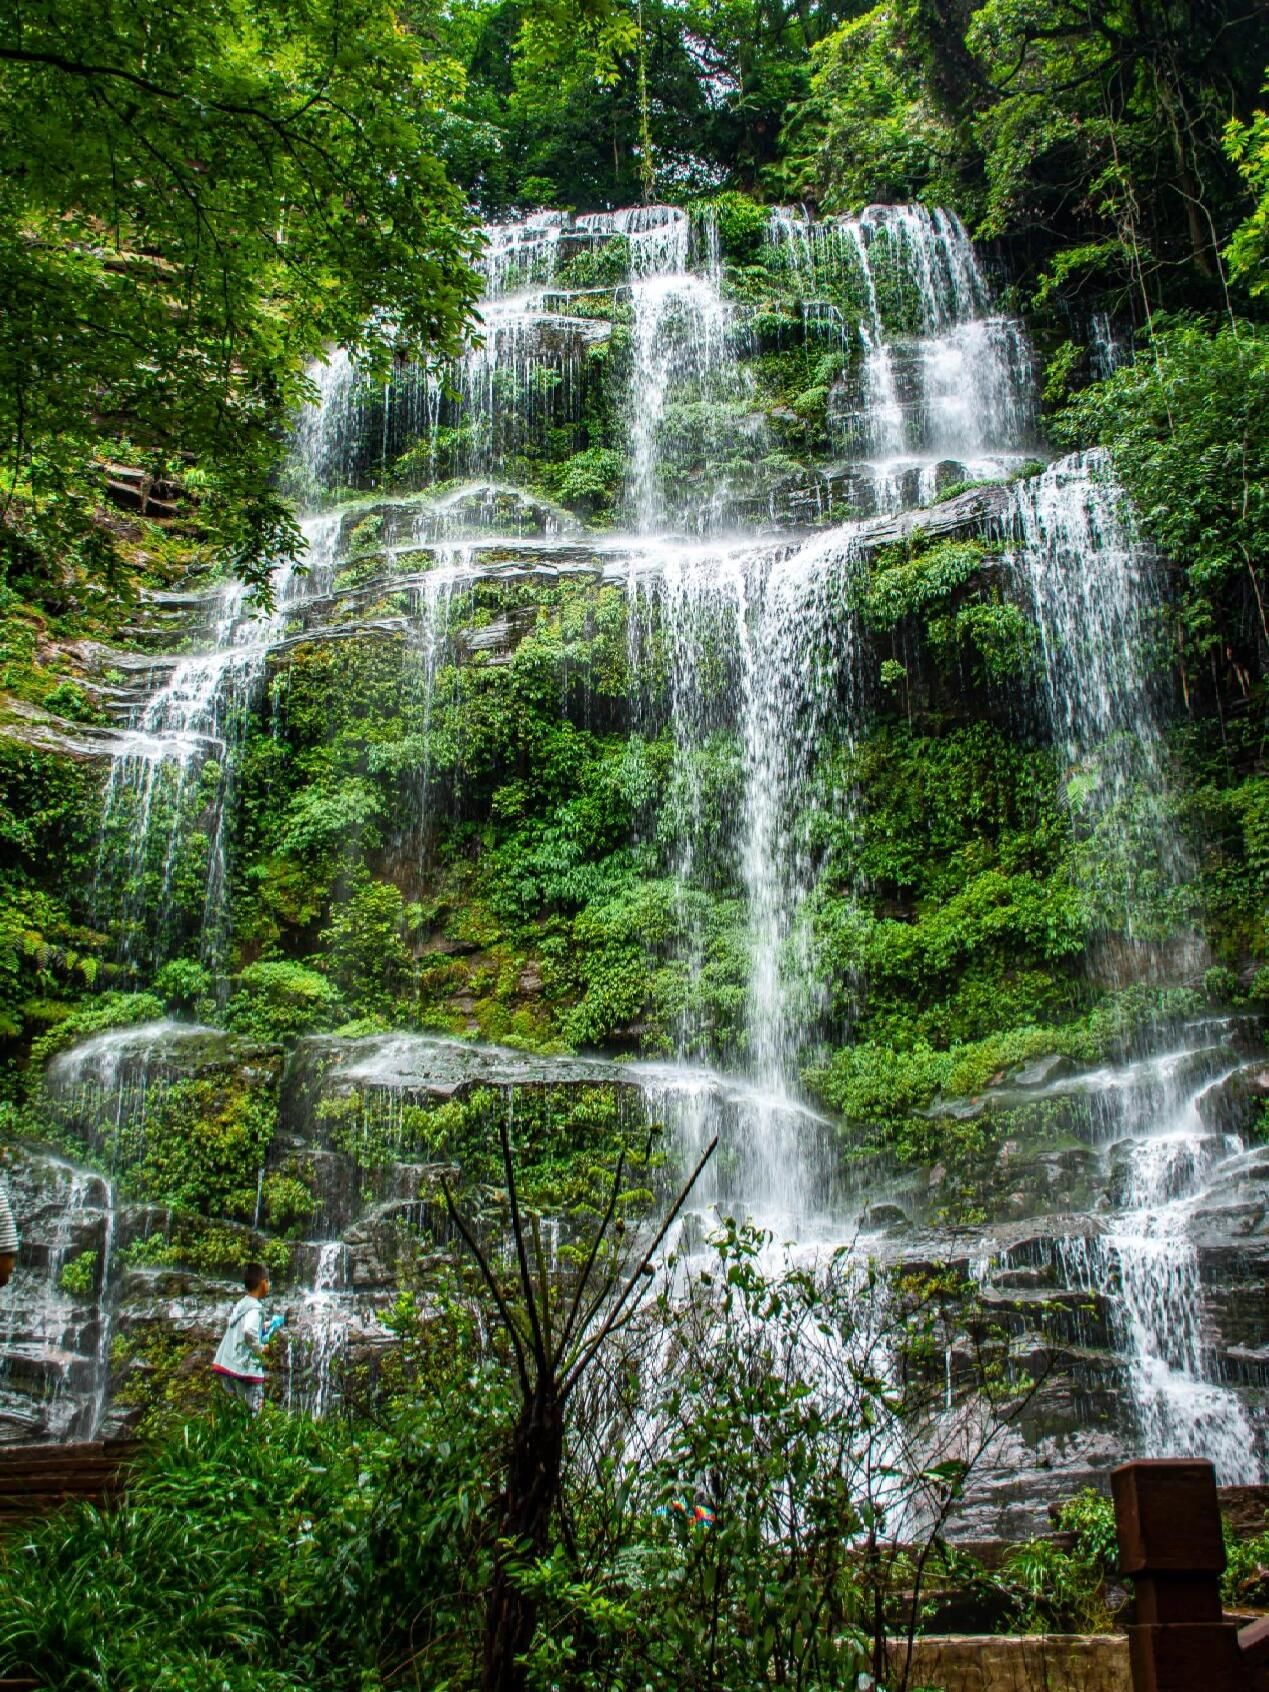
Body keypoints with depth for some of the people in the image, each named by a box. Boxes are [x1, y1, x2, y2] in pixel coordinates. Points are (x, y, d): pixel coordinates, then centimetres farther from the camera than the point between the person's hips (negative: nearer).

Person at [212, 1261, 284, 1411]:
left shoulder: (241, 1304, 12)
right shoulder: (255, 1308, -14)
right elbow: (249, 1332, -30)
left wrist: (265, 1326, 23)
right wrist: (260, 1349, -16)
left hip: (227, 1365, 8)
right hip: (245, 1368, -8)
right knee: (254, 1411, -3)